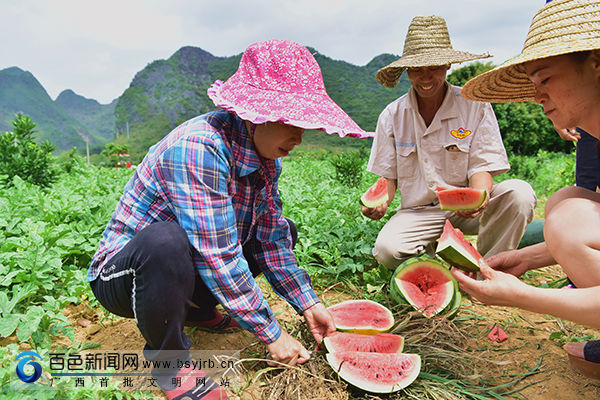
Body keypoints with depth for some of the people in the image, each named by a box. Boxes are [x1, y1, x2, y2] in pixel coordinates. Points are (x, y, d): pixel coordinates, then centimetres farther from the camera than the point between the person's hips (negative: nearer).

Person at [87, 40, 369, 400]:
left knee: (283, 231, 7)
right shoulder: (198, 149, -31)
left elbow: (270, 238, 2)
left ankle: (198, 310, 14)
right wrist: (271, 334, -23)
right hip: (123, 273, -7)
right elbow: (217, 256, -32)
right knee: (166, 241, -40)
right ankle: (169, 359, -12)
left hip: (192, 268, 8)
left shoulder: (266, 155, -5)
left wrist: (308, 304, -2)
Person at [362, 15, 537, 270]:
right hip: (418, 212, 0)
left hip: (467, 210, 0)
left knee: (519, 193, -29)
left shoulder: (475, 106, -3)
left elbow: (482, 166, -7)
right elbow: (388, 176, 4)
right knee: (386, 249, -29)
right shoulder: (392, 116, 1)